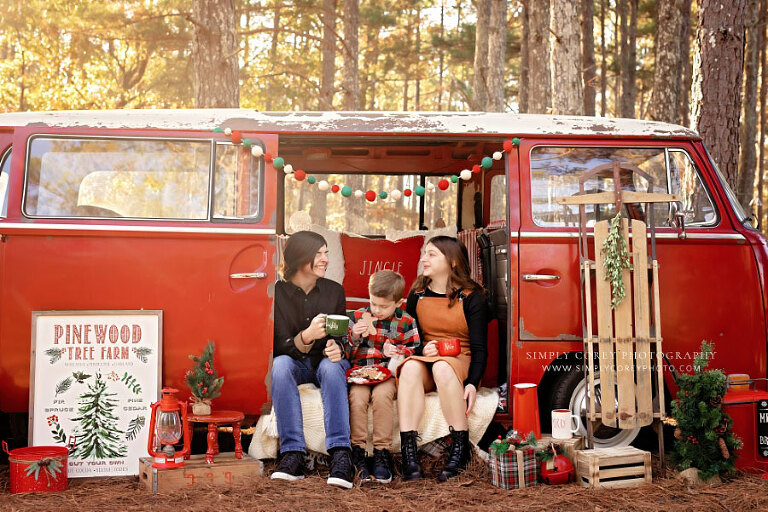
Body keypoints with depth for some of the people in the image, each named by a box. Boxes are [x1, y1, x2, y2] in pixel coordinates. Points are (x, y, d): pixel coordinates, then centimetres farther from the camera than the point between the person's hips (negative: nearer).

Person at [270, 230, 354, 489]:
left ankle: (341, 455, -43)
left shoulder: (334, 290, 1)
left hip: (325, 362, 1)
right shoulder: (277, 293, -8)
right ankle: (293, 453, -39)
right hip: (295, 363, -1)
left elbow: (341, 337, 4)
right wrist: (308, 336, -36)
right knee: (281, 364, -35)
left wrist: (337, 348, -23)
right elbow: (282, 348, -13)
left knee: (332, 366, -34)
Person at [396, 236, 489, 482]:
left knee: (442, 367, -38)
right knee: (411, 367, -33)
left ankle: (460, 450, -32)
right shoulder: (417, 295, 11)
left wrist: (472, 383, -22)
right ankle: (409, 455, -41)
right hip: (424, 358, 3)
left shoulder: (471, 296, 0)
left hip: (460, 363, -3)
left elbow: (479, 347, -6)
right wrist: (422, 350, -12)